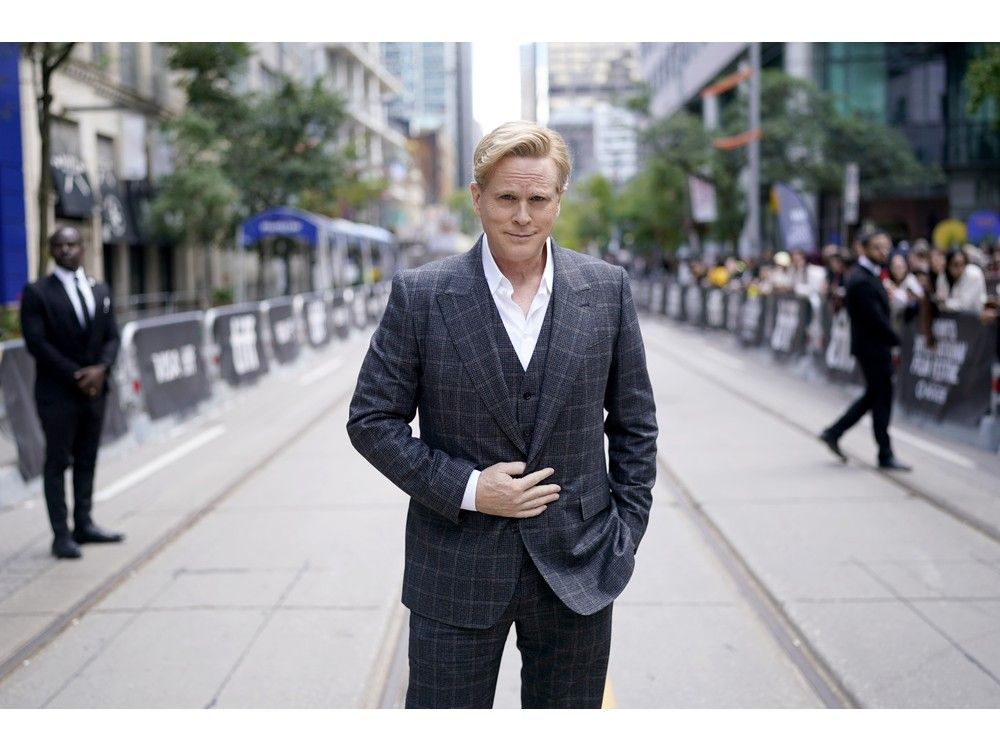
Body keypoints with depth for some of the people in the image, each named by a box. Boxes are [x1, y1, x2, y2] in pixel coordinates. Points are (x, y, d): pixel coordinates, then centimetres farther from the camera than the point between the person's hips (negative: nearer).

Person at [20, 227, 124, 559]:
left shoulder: (100, 290, 12)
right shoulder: (37, 292, -5)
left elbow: (111, 337, 9)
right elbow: (36, 342, -11)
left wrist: (101, 368, -11)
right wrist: (75, 375, -15)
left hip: (94, 388, 5)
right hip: (57, 392, -5)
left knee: (87, 460, 10)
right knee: (57, 463, -1)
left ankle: (84, 525, 17)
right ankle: (61, 535, 0)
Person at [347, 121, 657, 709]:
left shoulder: (607, 290, -1)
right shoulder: (420, 296, -7)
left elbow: (635, 423, 7)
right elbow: (372, 419, -3)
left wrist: (627, 531, 2)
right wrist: (465, 489, -13)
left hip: (577, 571, 2)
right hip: (456, 574, -1)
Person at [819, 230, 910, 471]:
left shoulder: (869, 276, 12)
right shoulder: (861, 281, -21)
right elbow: (876, 319, -22)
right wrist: (897, 342, -12)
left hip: (876, 345, 10)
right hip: (872, 347, -10)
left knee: (874, 395, 17)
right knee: (882, 398, -1)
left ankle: (834, 432, 22)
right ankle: (885, 455, 9)